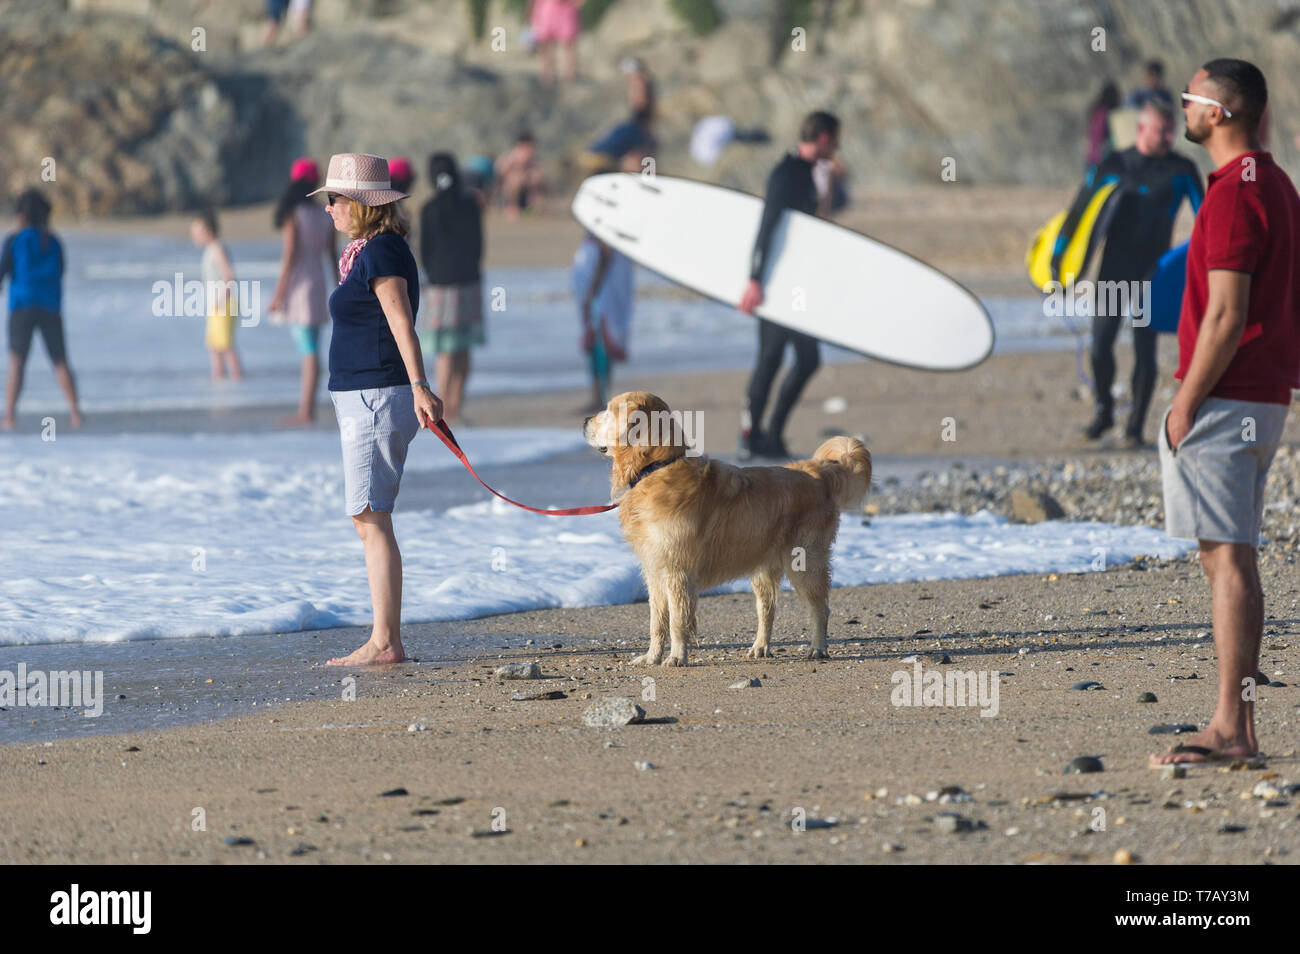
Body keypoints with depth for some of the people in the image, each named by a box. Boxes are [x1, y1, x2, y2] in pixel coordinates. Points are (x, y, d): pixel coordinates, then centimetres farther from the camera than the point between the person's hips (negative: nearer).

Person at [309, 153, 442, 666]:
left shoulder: (379, 252, -14)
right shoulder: (370, 252, 16)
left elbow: (402, 322, -24)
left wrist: (418, 387, -33)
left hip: (376, 399, -11)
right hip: (364, 399, 11)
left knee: (372, 521, -9)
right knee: (369, 522, 12)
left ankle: (385, 643, -9)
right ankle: (384, 640, 14)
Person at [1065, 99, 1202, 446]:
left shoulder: (1181, 170, 1)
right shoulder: (1112, 166, 4)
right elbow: (1080, 210, 7)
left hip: (1152, 273, -1)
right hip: (1113, 268, 1)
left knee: (1145, 350, -3)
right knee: (1101, 344, -6)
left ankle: (1135, 427, 8)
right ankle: (1103, 410, 18)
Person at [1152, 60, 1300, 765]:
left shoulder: (1233, 194, -16)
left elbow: (1226, 316, -21)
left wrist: (1187, 402, -15)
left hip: (1224, 401, -10)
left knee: (1225, 558, -10)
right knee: (1233, 559, 12)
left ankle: (1229, 729, -11)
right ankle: (1237, 727, 15)